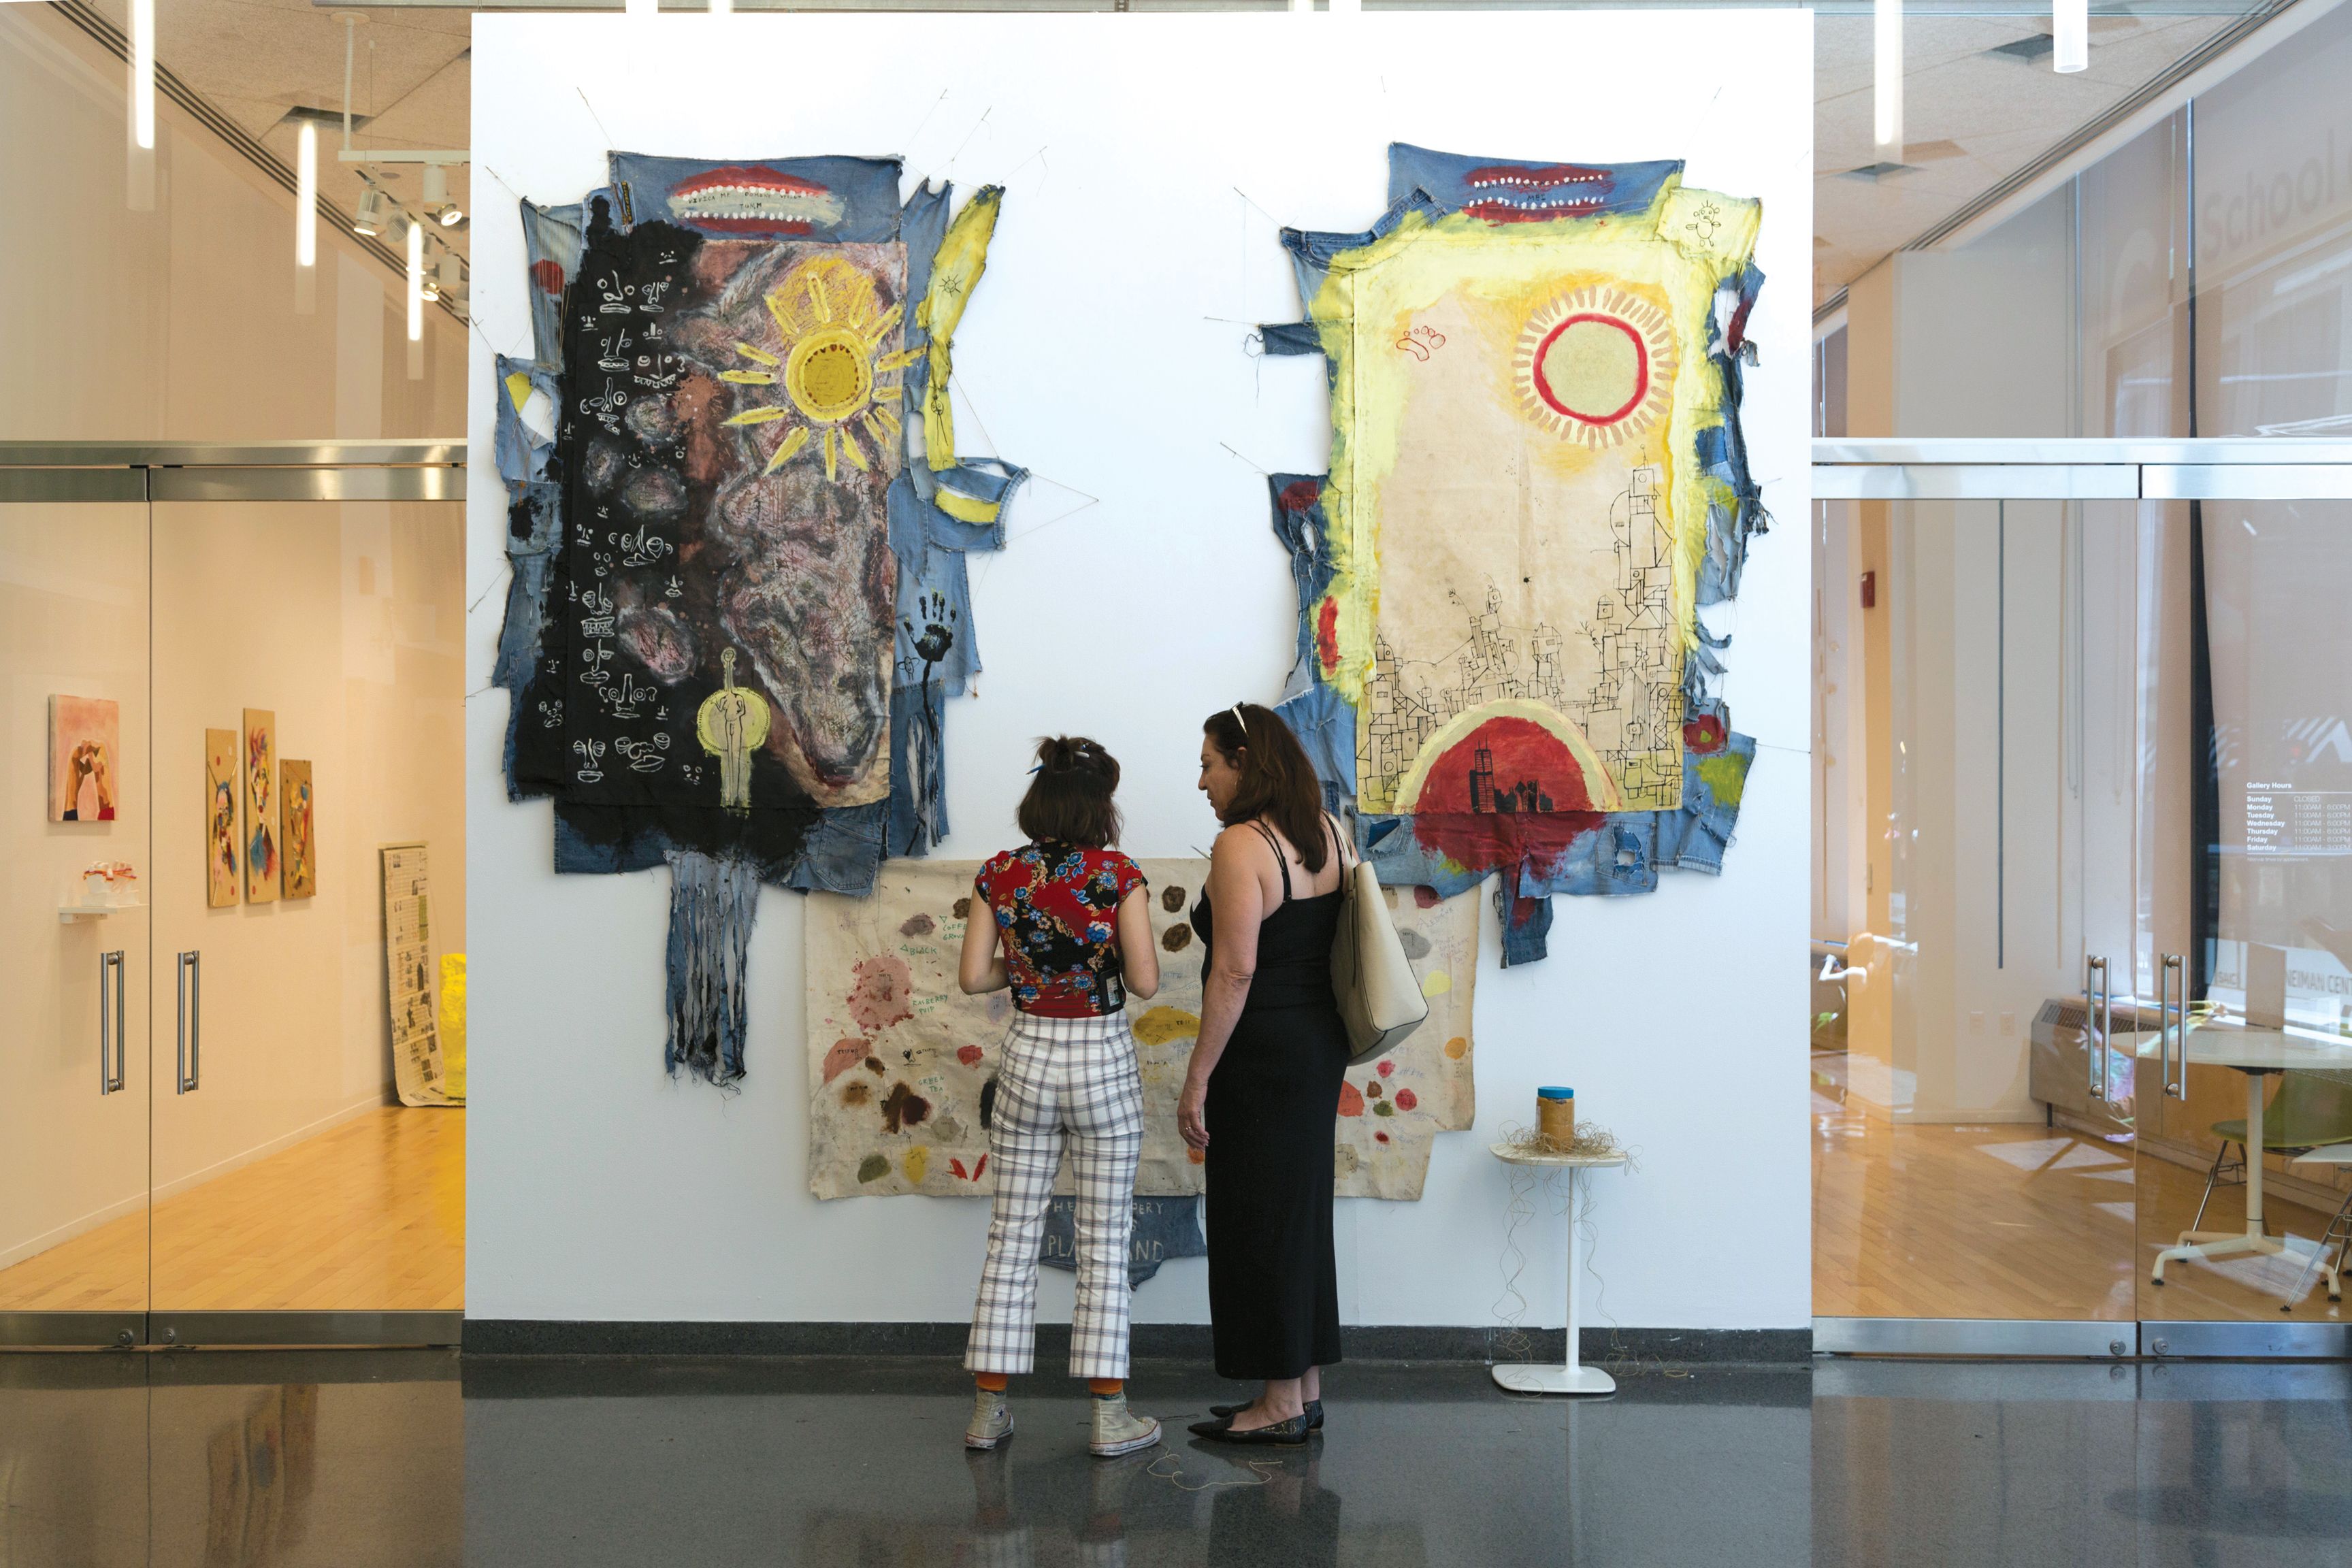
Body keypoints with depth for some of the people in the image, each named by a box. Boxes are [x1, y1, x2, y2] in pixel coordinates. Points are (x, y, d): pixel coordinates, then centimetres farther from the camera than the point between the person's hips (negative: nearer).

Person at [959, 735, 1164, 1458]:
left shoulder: (998, 875, -2)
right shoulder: (1119, 875, -11)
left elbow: (974, 976, -2)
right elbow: (1145, 982, -11)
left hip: (1027, 1056, 3)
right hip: (1104, 1059, -3)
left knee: (1012, 1236, 10)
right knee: (1104, 1241, 5)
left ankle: (989, 1408, 15)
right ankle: (1110, 1413, 9)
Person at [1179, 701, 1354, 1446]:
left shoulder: (1242, 846, -17)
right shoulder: (1330, 835, 9)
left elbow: (1236, 971, -21)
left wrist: (1197, 1079, -17)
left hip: (1263, 1053, -9)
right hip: (1321, 1043, 9)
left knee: (1259, 1222, 2)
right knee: (1302, 1211, 15)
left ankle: (1281, 1404, 10)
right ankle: (1306, 1390, 24)